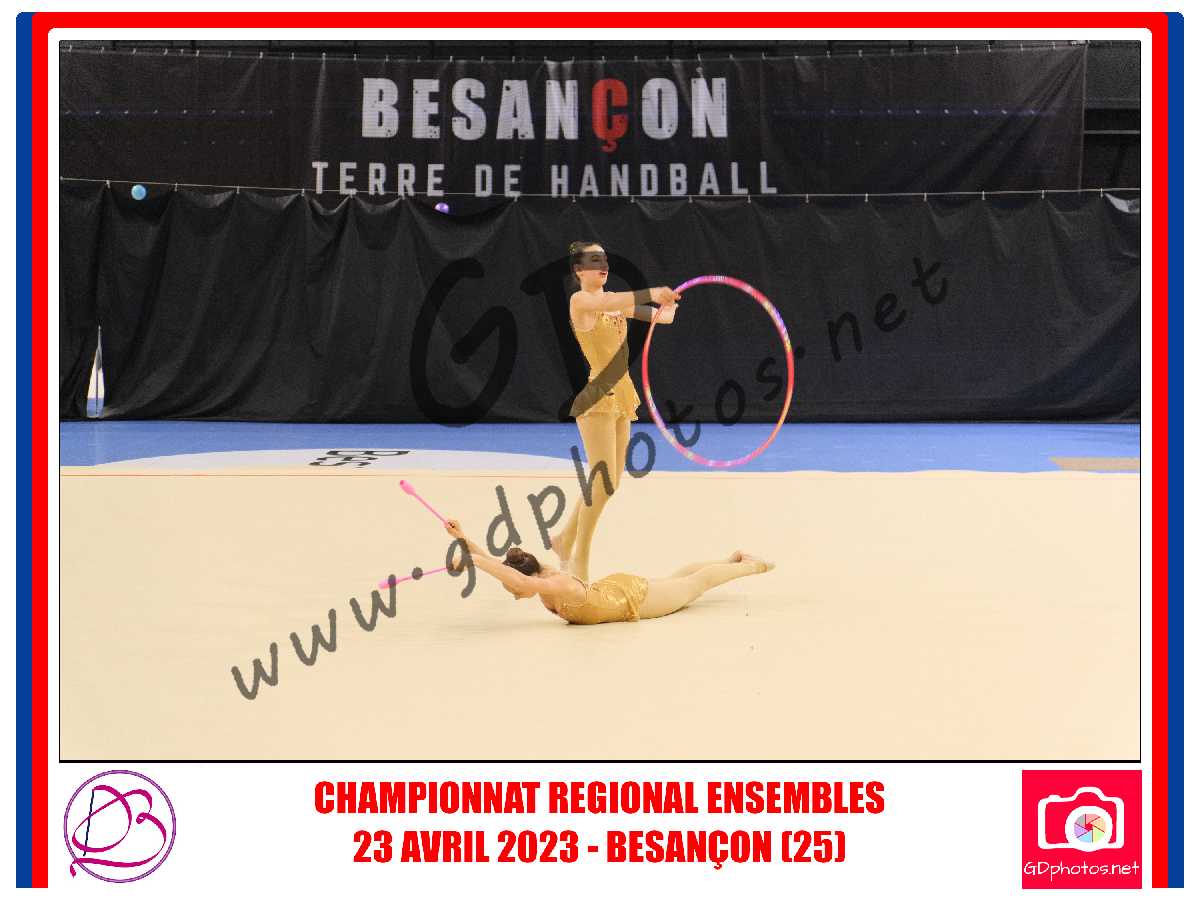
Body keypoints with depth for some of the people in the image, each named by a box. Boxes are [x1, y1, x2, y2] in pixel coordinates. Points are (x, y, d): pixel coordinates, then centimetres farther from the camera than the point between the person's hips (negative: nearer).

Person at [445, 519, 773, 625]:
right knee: (672, 580, 32)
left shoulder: (561, 586, -40)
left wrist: (472, 560, -58)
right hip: (614, 587, 7)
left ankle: (751, 565, 39)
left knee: (696, 583, 17)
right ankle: (732, 559, 53)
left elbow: (518, 578, -58)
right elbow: (495, 565, -14)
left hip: (635, 598, -7)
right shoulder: (541, 579, -19)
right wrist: (464, 539, -25)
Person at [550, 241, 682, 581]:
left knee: (610, 481, 11)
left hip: (619, 396, 8)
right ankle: (580, 557, -2)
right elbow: (610, 303, -32)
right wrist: (650, 294, -43)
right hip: (597, 397, -8)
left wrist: (674, 301, -9)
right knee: (603, 480, -13)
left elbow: (665, 317, 11)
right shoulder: (580, 301, -9)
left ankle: (565, 539, 27)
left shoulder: (614, 301, 14)